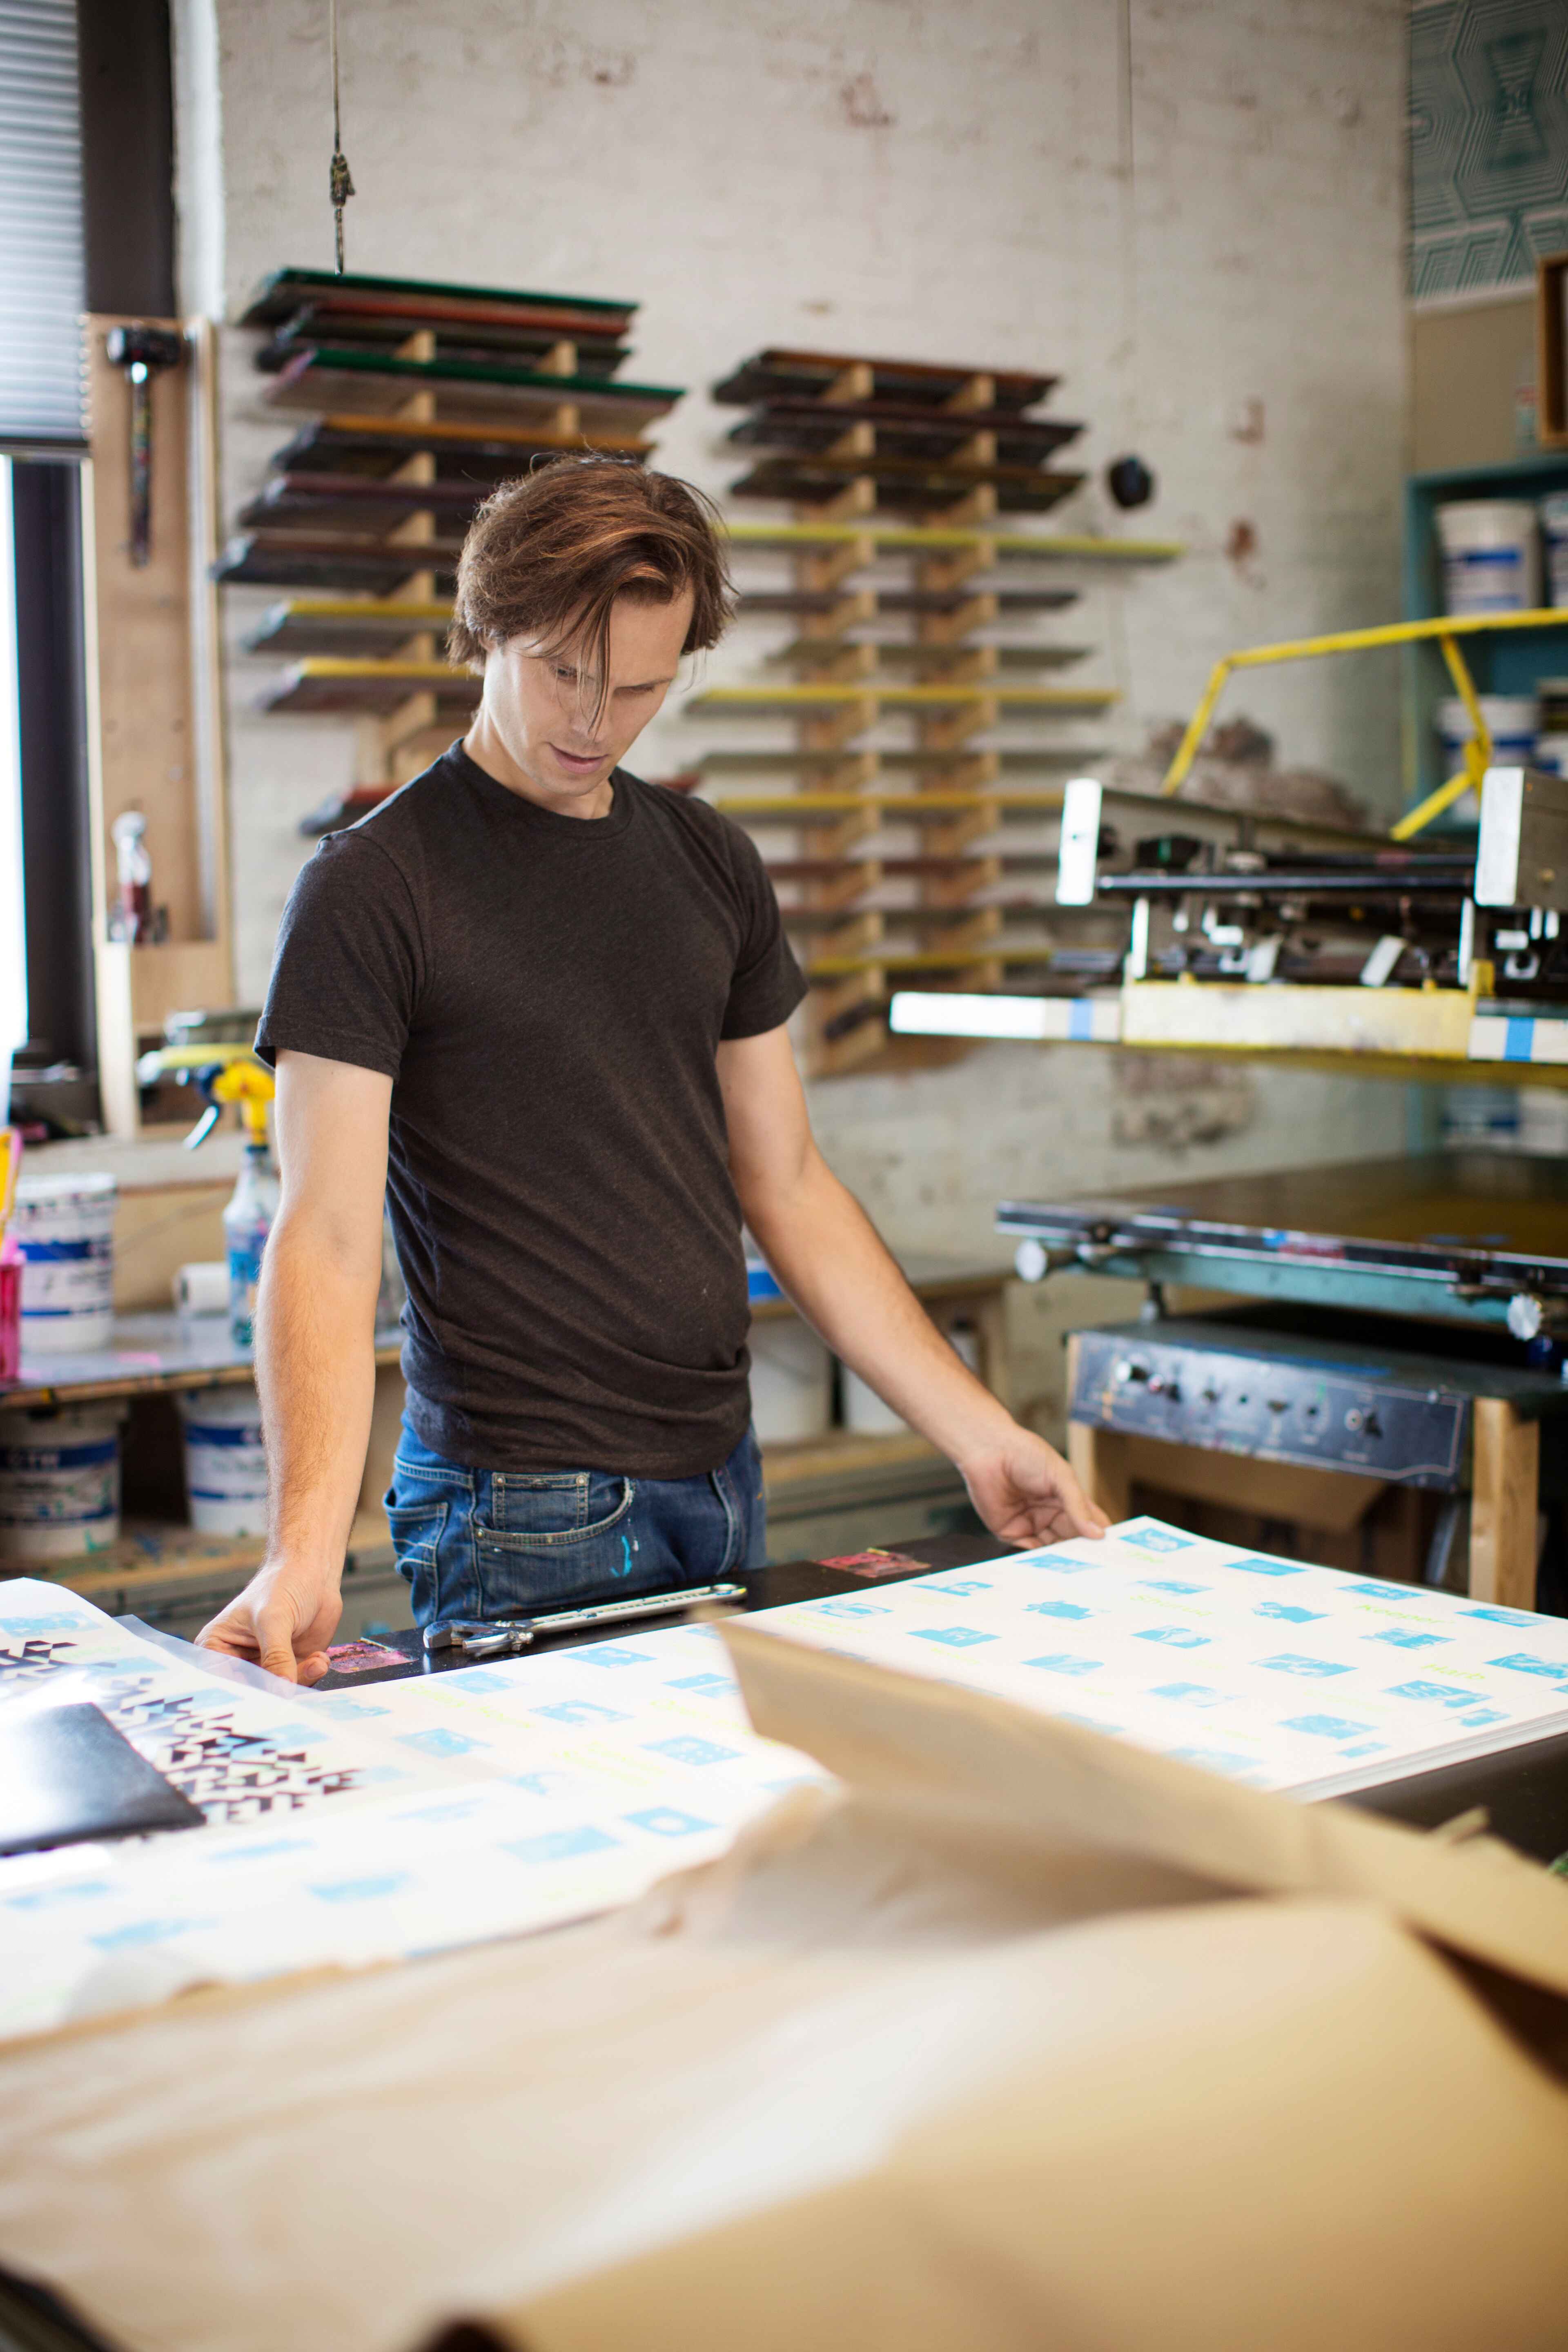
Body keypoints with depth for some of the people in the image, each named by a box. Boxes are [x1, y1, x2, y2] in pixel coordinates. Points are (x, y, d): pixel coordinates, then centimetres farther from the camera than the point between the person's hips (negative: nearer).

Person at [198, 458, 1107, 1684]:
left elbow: (787, 1184, 12)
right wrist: (308, 1547, -31)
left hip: (724, 1480, 6)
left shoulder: (712, 863, 8)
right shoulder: (372, 890, -10)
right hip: (522, 1515, -6)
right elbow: (328, 1239, -16)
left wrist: (980, 1435, 8)